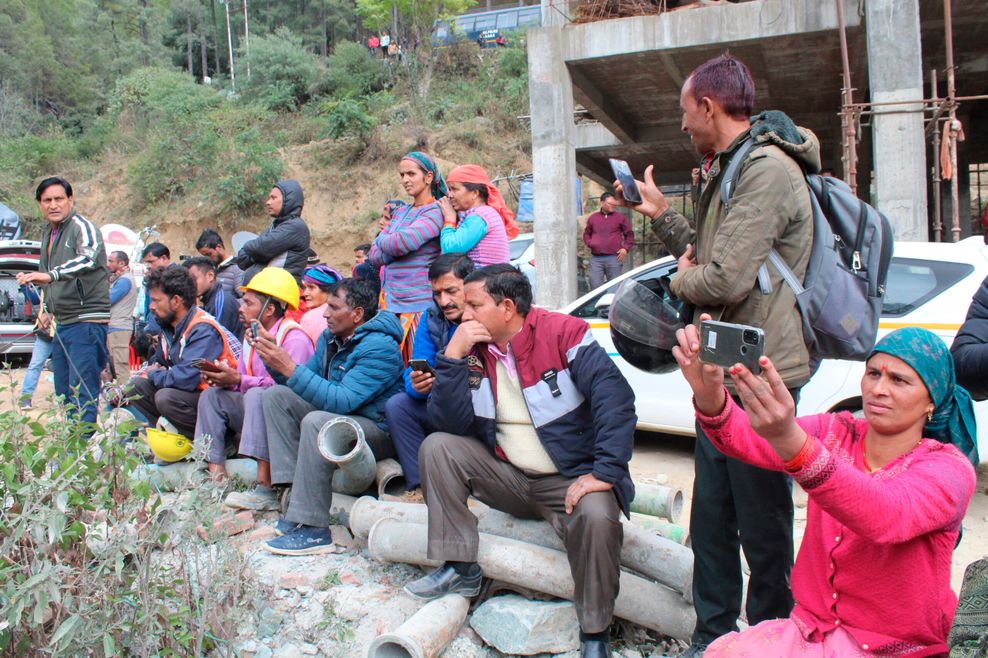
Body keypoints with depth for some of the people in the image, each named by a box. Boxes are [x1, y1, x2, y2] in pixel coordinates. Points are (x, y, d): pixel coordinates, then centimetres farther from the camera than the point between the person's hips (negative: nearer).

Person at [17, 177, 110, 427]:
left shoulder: (82, 227, -10)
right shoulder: (47, 232, 17)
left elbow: (88, 259, -31)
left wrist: (49, 275, -42)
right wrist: (47, 308, 18)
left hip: (87, 320, -9)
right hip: (62, 322, 9)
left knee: (82, 392, -11)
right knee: (63, 393, 12)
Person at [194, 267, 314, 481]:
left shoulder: (294, 338, -16)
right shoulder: (252, 335, 13)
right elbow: (242, 382, 15)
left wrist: (239, 381, -26)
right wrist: (223, 379, -9)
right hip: (254, 409, 9)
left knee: (257, 395, -33)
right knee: (211, 395, 0)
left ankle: (265, 480, -35)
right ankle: (216, 473, -7)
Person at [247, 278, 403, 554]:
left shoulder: (379, 348, -22)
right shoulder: (330, 338, 5)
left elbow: (341, 401, -32)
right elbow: (303, 384, 11)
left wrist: (290, 368, -32)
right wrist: (275, 361, -6)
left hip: (378, 428, -10)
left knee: (317, 422, -35)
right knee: (276, 395, 3)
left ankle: (313, 529, -27)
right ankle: (296, 493, -8)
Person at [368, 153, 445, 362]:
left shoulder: (435, 213, -5)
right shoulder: (399, 212, 17)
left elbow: (402, 242, -19)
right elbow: (374, 256, 12)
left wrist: (383, 240, 2)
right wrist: (394, 244, -6)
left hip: (417, 304, -7)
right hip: (391, 301, 7)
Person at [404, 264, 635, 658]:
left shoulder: (562, 333, -13)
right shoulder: (472, 349, 1)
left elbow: (615, 397, -22)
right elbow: (450, 424, -8)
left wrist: (605, 472, -29)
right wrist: (453, 357, -18)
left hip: (573, 479, -5)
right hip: (509, 477, 5)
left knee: (596, 515, -34)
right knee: (437, 448, -10)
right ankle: (460, 568, -2)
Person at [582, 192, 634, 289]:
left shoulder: (620, 217, 8)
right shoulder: (592, 218, 13)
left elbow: (629, 234, 11)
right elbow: (586, 234, 24)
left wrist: (625, 248, -3)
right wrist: (589, 243, 3)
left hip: (614, 258, -1)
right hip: (596, 258, 1)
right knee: (595, 287, -3)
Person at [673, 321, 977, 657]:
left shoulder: (949, 468, -12)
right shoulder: (835, 433, 1)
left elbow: (887, 518, -36)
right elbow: (744, 440, -18)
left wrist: (791, 441, -52)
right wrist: (709, 395, -42)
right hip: (811, 626, 4)